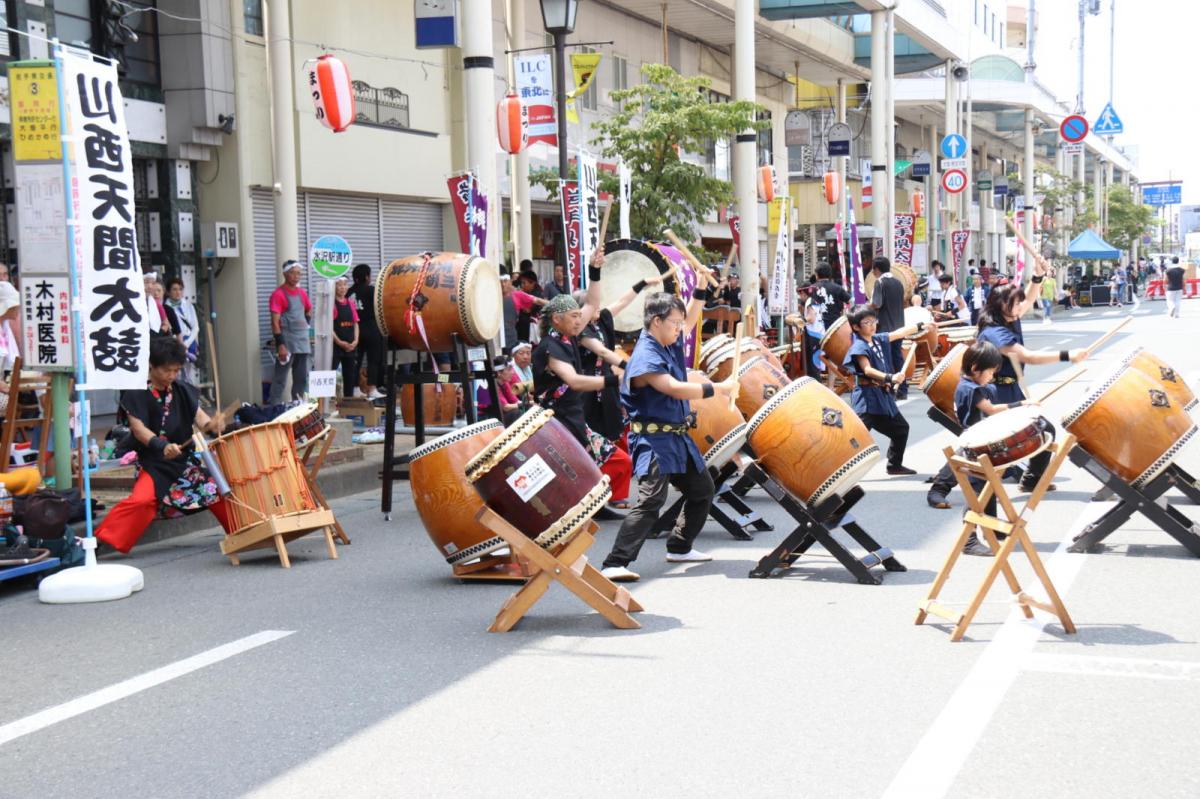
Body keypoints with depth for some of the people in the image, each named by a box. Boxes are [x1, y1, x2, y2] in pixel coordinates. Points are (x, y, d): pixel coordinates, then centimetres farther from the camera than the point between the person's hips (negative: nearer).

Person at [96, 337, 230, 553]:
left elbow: (198, 416, 1)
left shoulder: (183, 391, 8)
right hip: (153, 463, -5)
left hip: (185, 459, 5)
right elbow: (138, 428, -15)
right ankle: (102, 539, -19)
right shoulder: (138, 394, -6)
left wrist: (211, 425, -24)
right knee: (142, 499, -27)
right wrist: (162, 446, -33)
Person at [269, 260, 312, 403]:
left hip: (303, 341, 7)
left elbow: (309, 310, 34)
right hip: (287, 342, -7)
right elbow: (275, 322, -14)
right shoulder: (278, 294, -9)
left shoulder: (302, 292, 12)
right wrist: (280, 345, -20)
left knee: (302, 378, 11)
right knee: (280, 379, -6)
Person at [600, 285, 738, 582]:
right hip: (653, 441, -10)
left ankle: (680, 548, 33)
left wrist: (701, 288, 11)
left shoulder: (670, 342, 8)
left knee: (702, 489, 21)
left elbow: (690, 318, 25)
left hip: (678, 437, 10)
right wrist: (720, 388, -23)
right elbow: (676, 389, -29)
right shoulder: (645, 356, -20)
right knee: (650, 501, -20)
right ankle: (615, 564, -22)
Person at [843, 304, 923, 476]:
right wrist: (891, 378, -38)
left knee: (901, 428, 20)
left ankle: (895, 465, 33)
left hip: (883, 395, 9)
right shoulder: (859, 347, -16)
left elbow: (899, 333, 22)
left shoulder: (879, 339, 9)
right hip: (866, 398, -9)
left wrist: (920, 327, 28)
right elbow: (868, 370, -28)